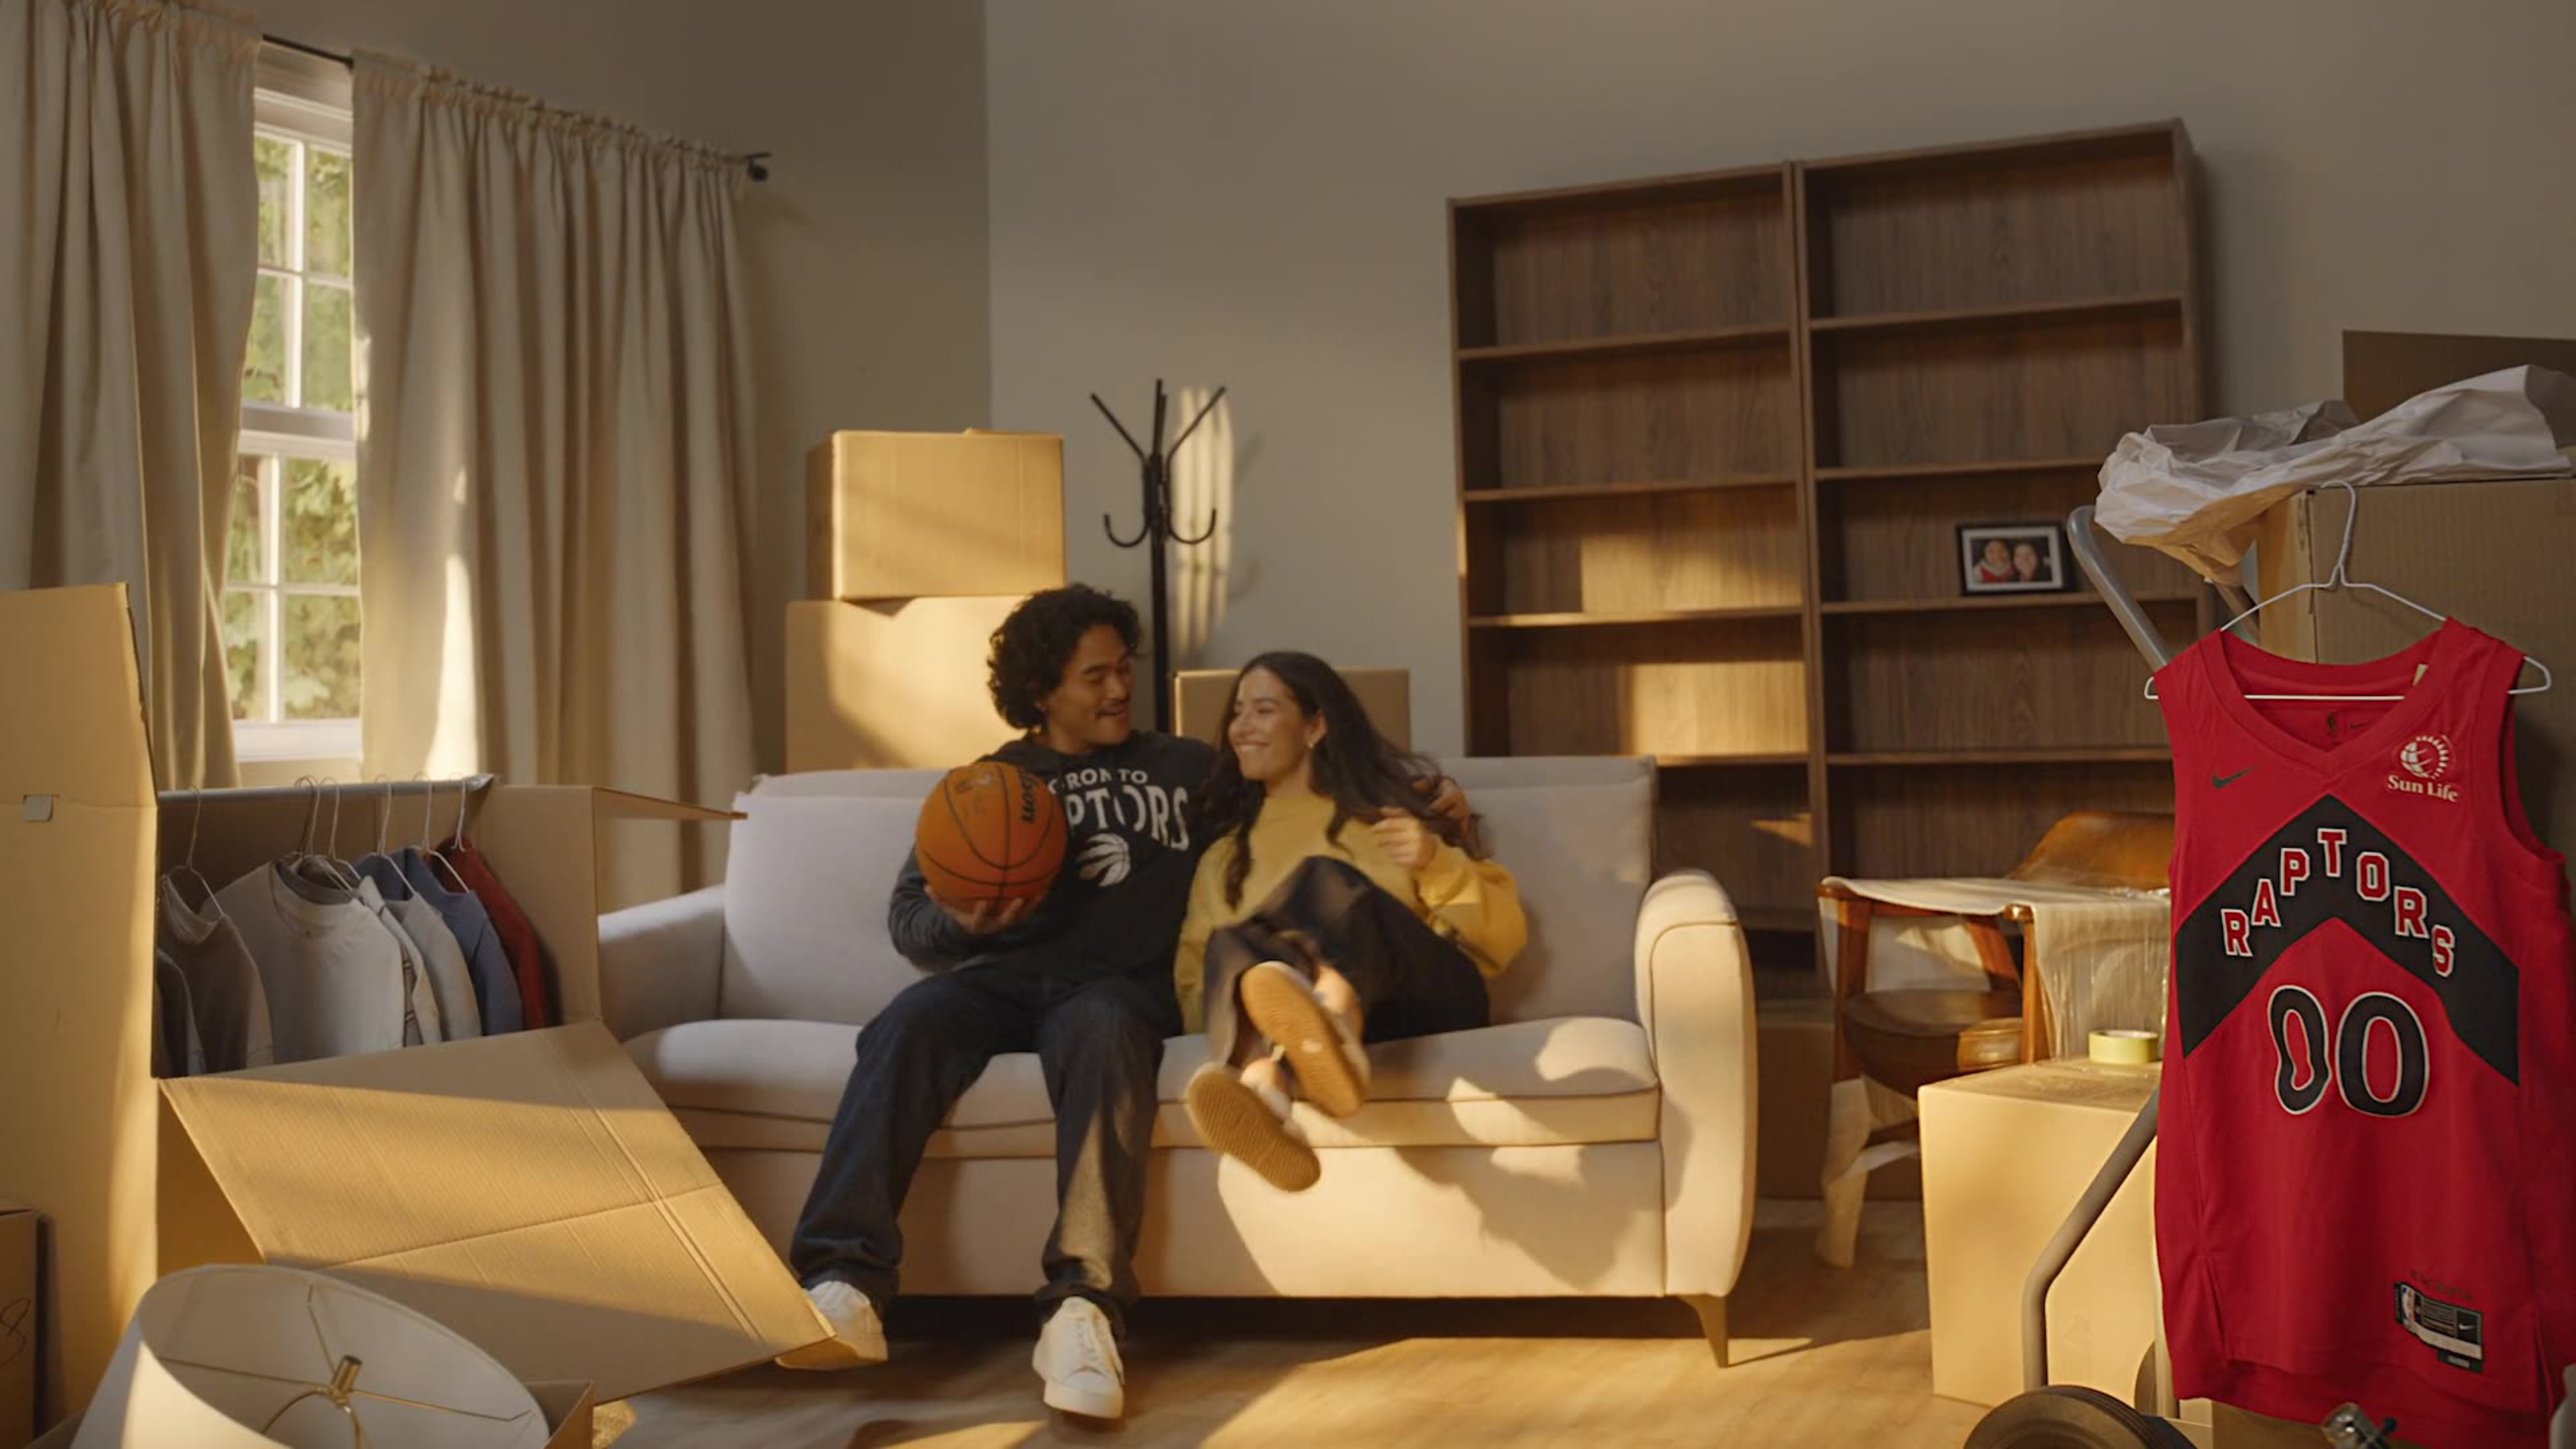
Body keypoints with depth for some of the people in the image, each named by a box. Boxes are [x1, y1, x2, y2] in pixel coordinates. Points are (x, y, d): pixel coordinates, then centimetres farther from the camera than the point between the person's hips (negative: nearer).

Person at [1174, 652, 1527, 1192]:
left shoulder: (1394, 807, 22)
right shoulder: (1224, 855, 30)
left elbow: (1505, 939, 14)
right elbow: (1194, 986, 17)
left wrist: (1438, 863, -4)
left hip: (1422, 1005, -2)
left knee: (1327, 884, -31)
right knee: (1235, 946, -31)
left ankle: (1330, 1024, -68)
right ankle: (1264, 1087, -67)